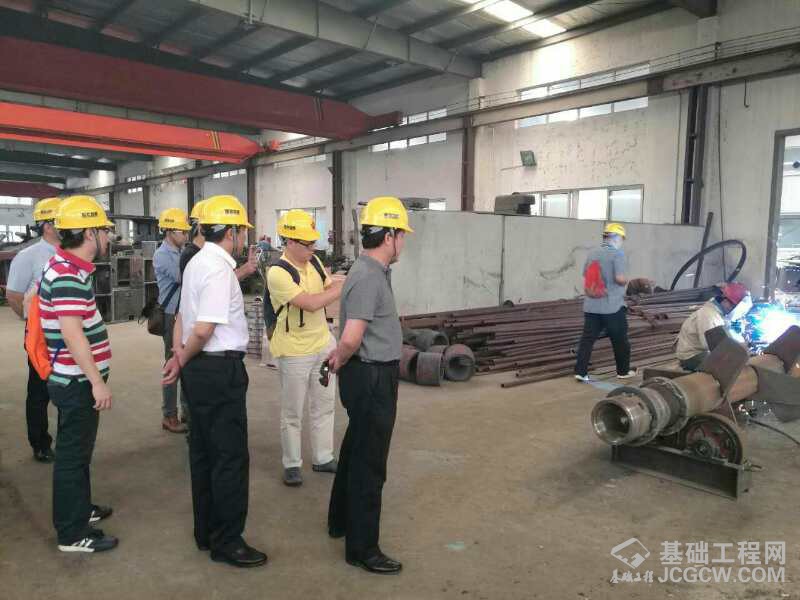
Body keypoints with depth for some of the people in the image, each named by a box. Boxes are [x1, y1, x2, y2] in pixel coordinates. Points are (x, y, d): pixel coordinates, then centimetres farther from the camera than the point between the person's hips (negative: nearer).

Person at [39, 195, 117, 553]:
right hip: (78, 382, -10)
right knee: (72, 455, 1)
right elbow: (73, 335, -28)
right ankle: (72, 533, 13)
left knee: (77, 451, 22)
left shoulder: (68, 268, 10)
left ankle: (80, 508, 38)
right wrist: (97, 382, -25)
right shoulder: (68, 276, -22)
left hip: (76, 379, 10)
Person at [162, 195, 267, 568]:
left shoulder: (197, 263, 12)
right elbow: (203, 330, -22)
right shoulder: (220, 270, -18)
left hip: (199, 370, 10)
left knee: (203, 451, 17)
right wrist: (182, 361, -6)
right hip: (220, 370, -10)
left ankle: (206, 531, 30)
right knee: (231, 457, 0)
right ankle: (227, 542, 12)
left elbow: (183, 317, 14)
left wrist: (179, 357, 6)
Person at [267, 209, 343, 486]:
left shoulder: (314, 261, 2)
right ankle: (292, 464, 24)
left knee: (324, 406, 17)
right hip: (295, 351, -7)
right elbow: (311, 303, -28)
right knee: (292, 413, 8)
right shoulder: (278, 273, -22)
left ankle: (323, 458, 32)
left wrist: (340, 282, -9)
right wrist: (345, 286, -23)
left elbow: (329, 289, 12)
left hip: (323, 344, 7)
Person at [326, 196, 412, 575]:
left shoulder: (373, 272, 10)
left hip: (371, 376, 10)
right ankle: (361, 547, 16)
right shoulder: (369, 278, -23)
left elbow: (352, 337, 21)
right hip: (371, 379, -10)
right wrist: (340, 360, -13)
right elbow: (351, 339, -31)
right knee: (369, 463, 2)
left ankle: (341, 520, 41)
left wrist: (339, 359, 14)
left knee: (355, 451, 22)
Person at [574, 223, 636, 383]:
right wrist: (626, 280, 2)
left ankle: (580, 371, 0)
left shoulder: (592, 253, 10)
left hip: (591, 305, 5)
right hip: (613, 306, -5)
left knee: (587, 339, 4)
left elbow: (585, 278, 14)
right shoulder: (617, 253, -10)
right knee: (620, 340, 11)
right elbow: (619, 278, -18)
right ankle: (623, 371, 24)